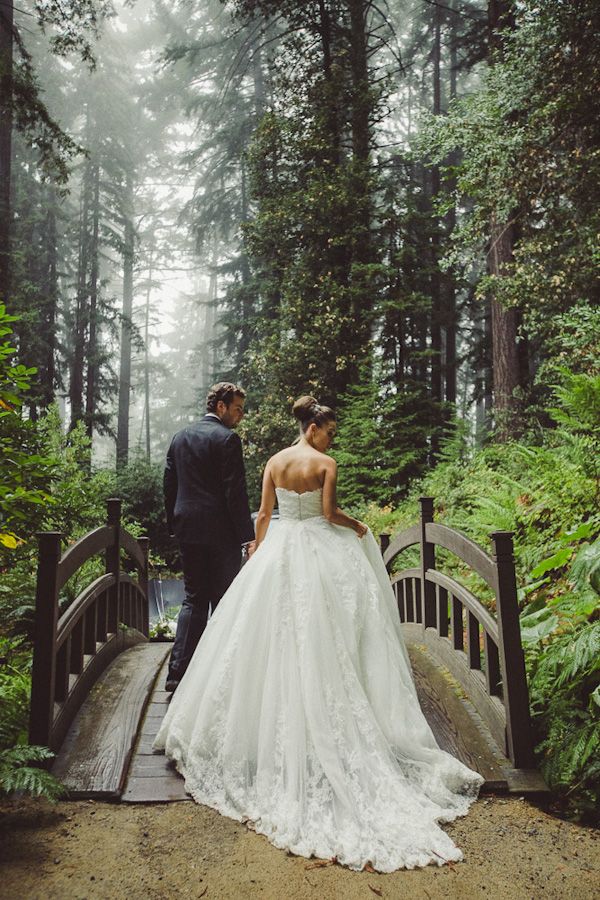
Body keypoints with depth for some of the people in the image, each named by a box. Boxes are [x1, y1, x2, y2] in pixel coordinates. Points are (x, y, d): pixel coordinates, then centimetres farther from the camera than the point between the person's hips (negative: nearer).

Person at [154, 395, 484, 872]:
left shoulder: (275, 461, 4)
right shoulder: (325, 464, -8)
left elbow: (263, 514, 5)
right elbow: (330, 513, -13)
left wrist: (259, 554, 14)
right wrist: (358, 526, 6)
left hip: (278, 549, 4)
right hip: (318, 551, -4)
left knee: (268, 635, 11)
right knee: (319, 641, 5)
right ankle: (321, 725, 10)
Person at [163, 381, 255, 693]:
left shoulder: (180, 437, 12)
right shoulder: (227, 438, -10)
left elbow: (169, 484, 14)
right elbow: (235, 492, -15)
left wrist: (174, 524, 21)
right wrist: (247, 536, -13)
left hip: (187, 530, 6)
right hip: (220, 532, -6)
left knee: (194, 599, 13)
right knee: (224, 602, 5)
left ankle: (178, 672, 8)